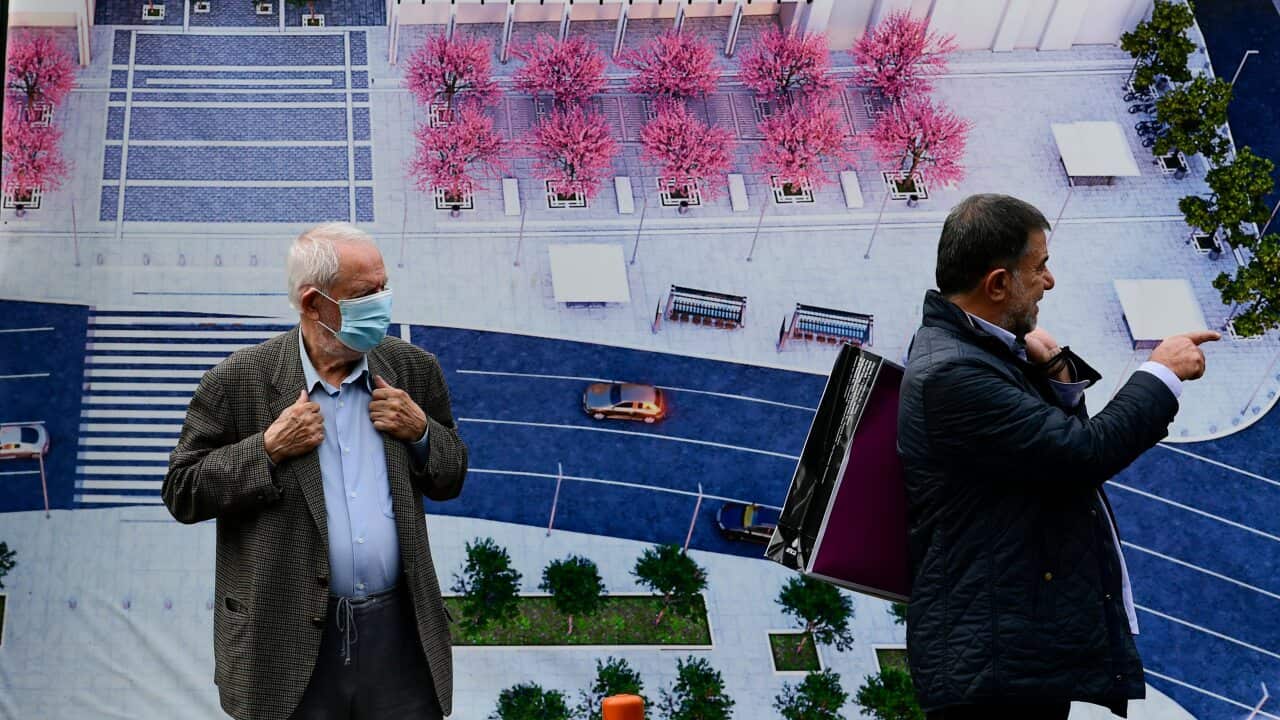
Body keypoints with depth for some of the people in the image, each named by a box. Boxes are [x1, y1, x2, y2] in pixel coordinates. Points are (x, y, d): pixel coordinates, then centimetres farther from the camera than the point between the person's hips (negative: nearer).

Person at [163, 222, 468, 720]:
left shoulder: (413, 370, 6)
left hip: (400, 633, 3)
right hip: (290, 641, -3)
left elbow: (451, 478, 15)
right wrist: (268, 450, -14)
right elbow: (181, 492, -2)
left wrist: (420, 432, -4)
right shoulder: (239, 381, -4)